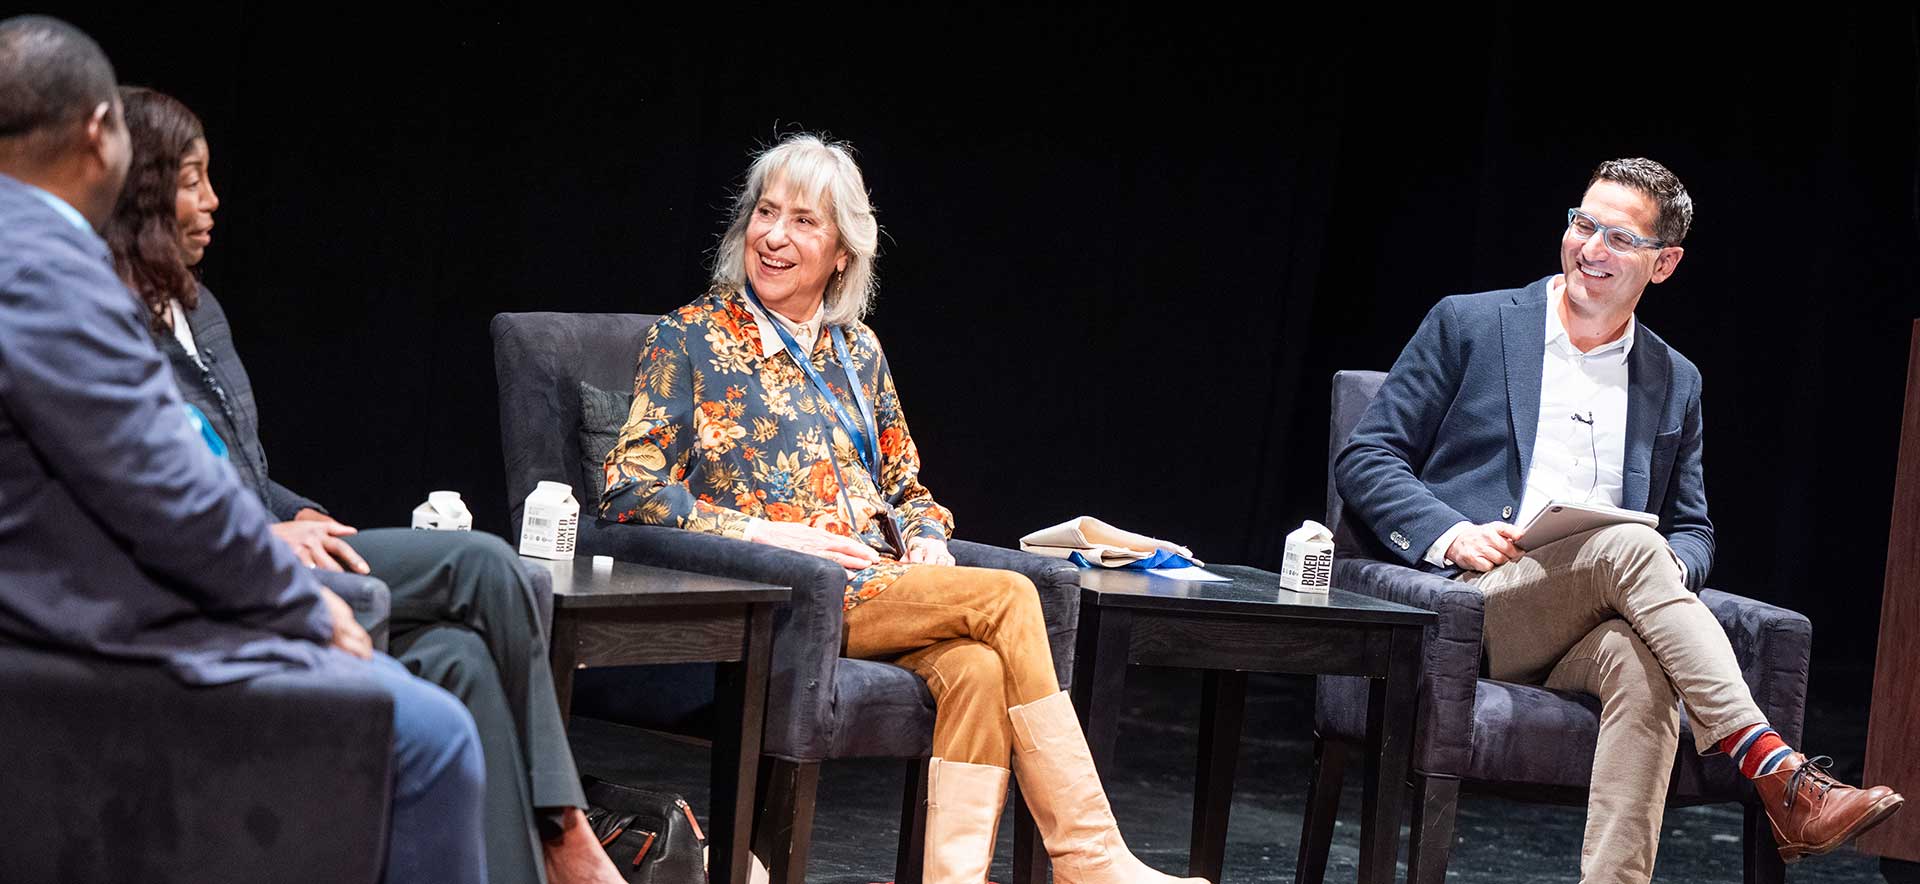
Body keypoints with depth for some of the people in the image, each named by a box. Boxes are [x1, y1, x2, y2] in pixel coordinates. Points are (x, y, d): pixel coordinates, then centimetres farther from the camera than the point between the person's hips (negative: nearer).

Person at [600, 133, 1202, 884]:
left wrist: (926, 543, 2)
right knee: (1007, 598, -24)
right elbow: (630, 491, -4)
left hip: (881, 586, 5)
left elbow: (906, 487, 26)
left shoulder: (856, 349, 20)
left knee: (975, 667, -30)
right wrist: (767, 534, -15)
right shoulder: (687, 338, 4)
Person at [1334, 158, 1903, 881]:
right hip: (1472, 607, -3)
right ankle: (1776, 773, -40)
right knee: (1629, 545, -31)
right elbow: (1365, 458, 6)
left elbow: (1691, 529, 23)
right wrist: (1451, 535, -13)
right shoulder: (1468, 325, 9)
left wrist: (1672, 568, -4)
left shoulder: (1675, 383, 19)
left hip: (1592, 634, 3)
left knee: (1641, 665, -35)